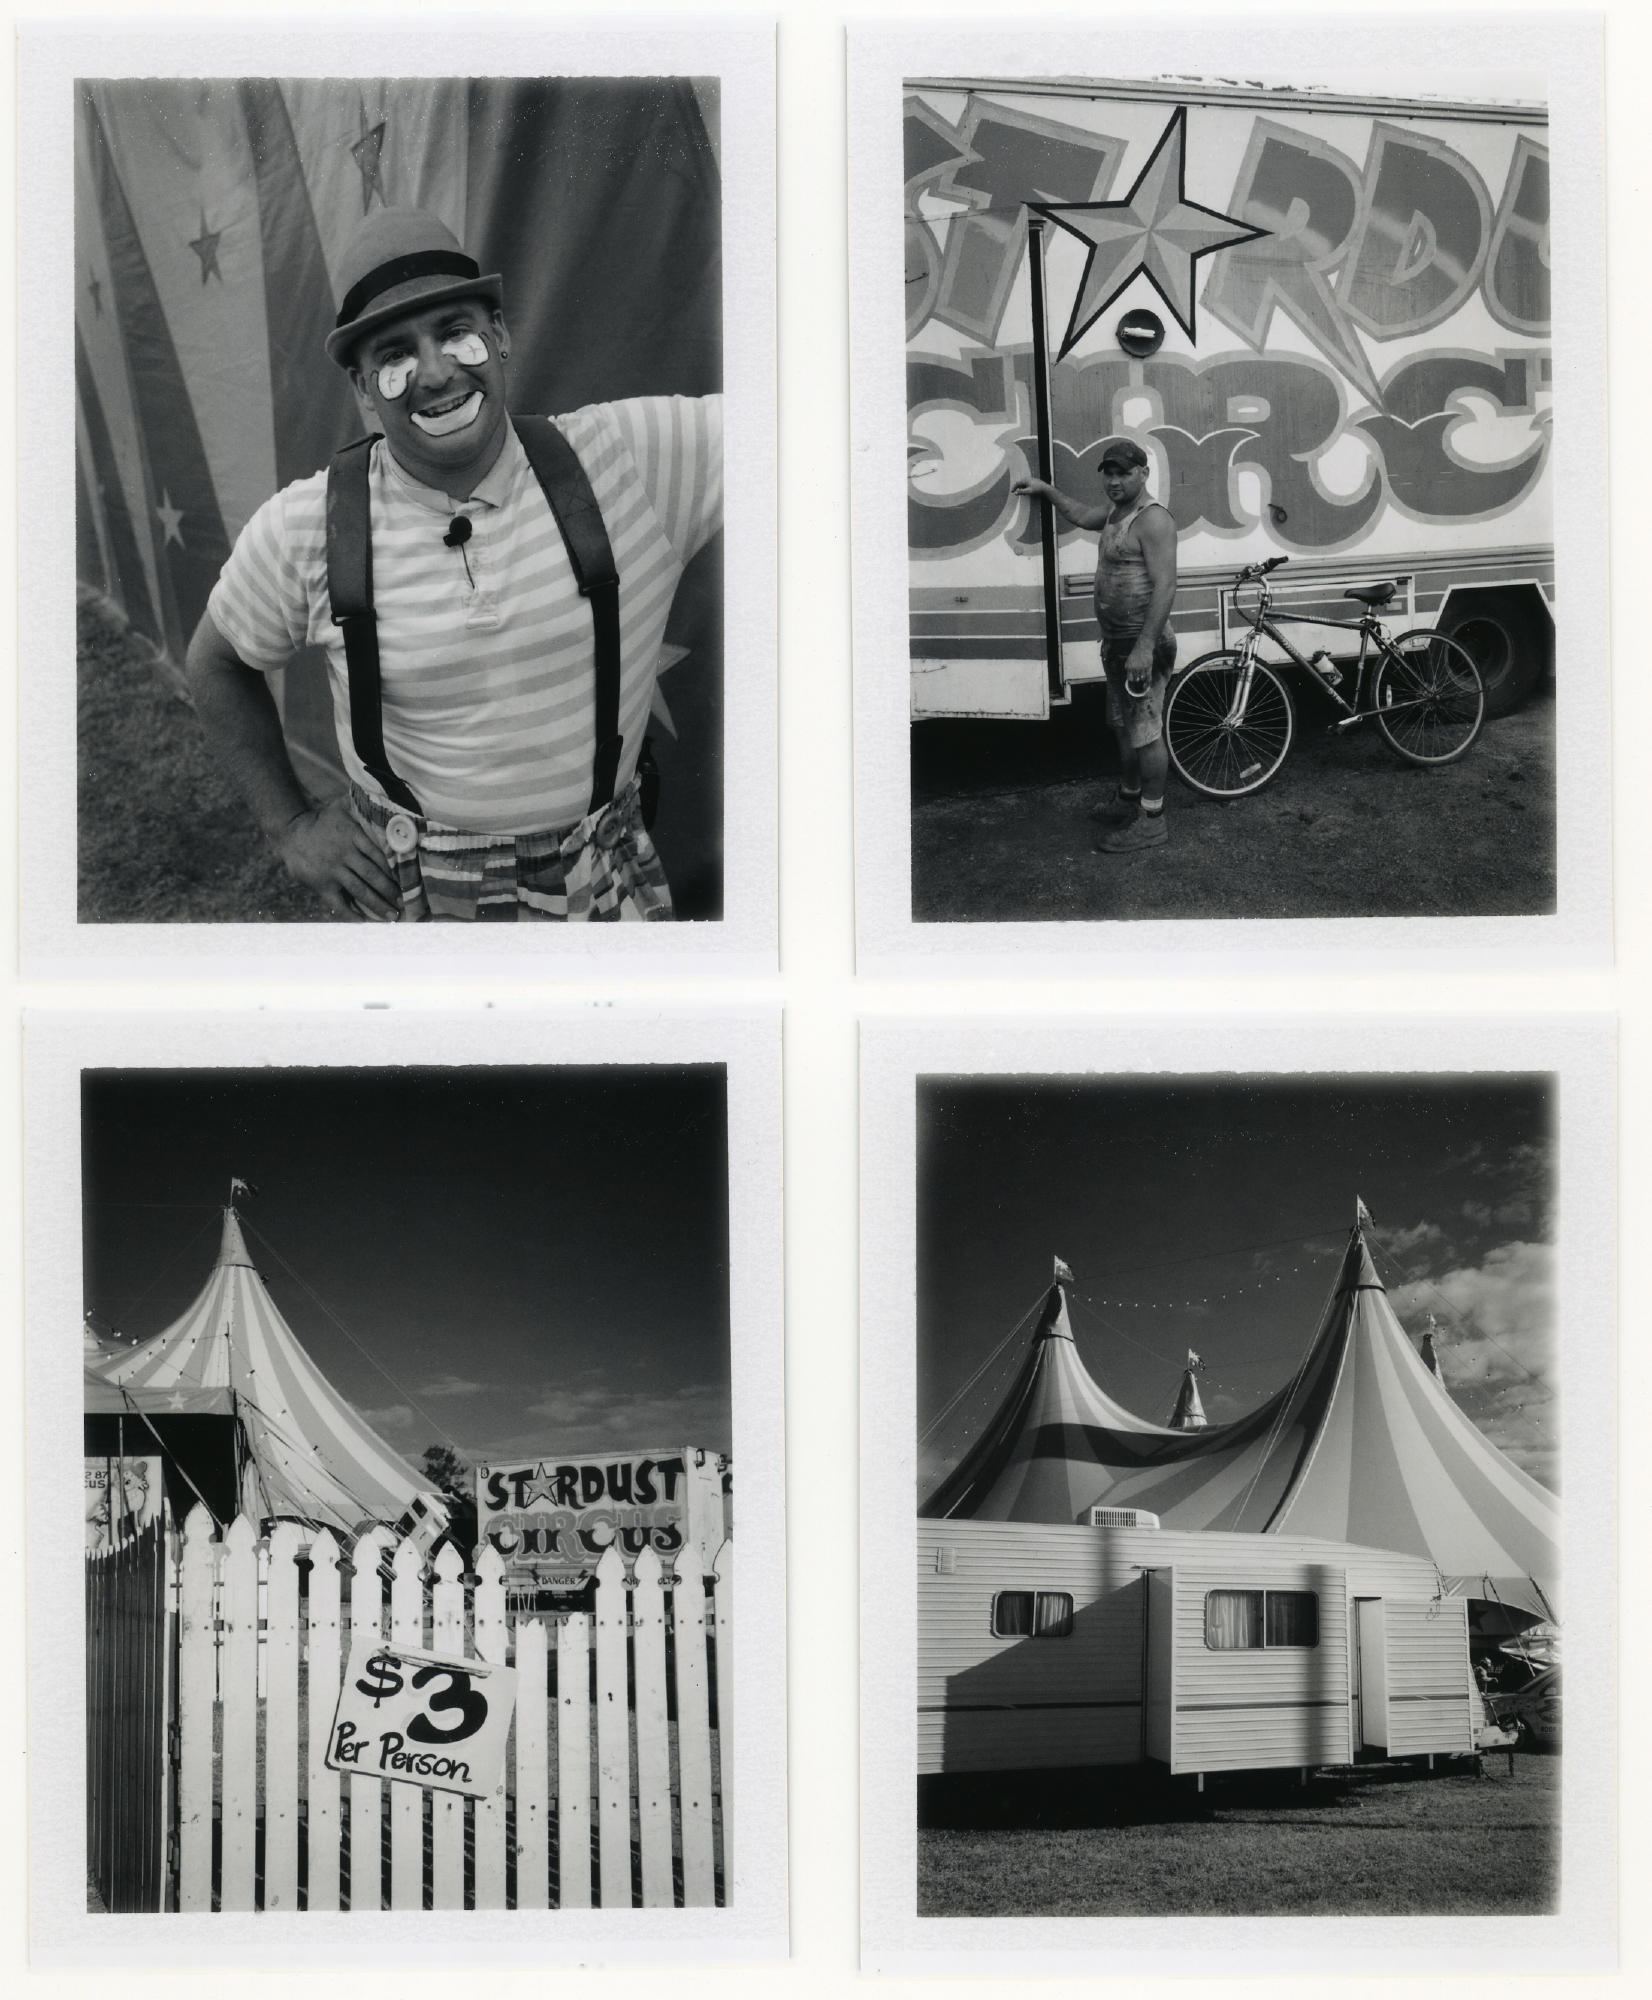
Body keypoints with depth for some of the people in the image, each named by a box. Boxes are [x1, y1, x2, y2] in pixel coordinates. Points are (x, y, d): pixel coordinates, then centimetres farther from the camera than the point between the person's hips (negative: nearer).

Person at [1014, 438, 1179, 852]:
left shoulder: (1153, 520, -19)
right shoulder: (1115, 512, 12)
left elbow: (1165, 587, -26)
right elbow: (1081, 516, 37)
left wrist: (1144, 646, -31)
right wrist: (1046, 490, 40)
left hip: (1143, 644, -10)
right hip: (1116, 642, 10)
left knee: (1146, 731, -4)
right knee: (1124, 725, 21)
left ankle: (1151, 821, 2)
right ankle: (1128, 796, 37)